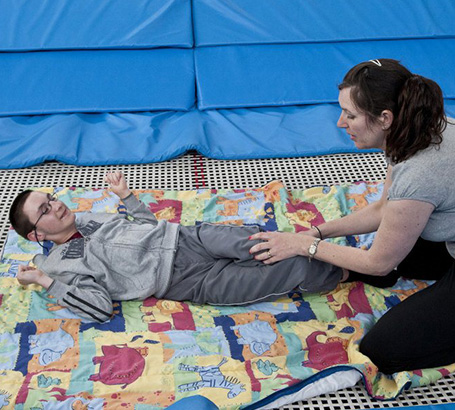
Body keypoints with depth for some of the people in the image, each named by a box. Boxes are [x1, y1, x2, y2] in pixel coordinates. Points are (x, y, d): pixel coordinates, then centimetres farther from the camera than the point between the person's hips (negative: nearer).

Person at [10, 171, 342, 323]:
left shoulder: (90, 219, 20)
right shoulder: (59, 265, 3)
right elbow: (101, 308, -11)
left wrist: (125, 194, 14)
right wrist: (45, 282, -11)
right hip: (189, 280, -6)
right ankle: (345, 270, 6)